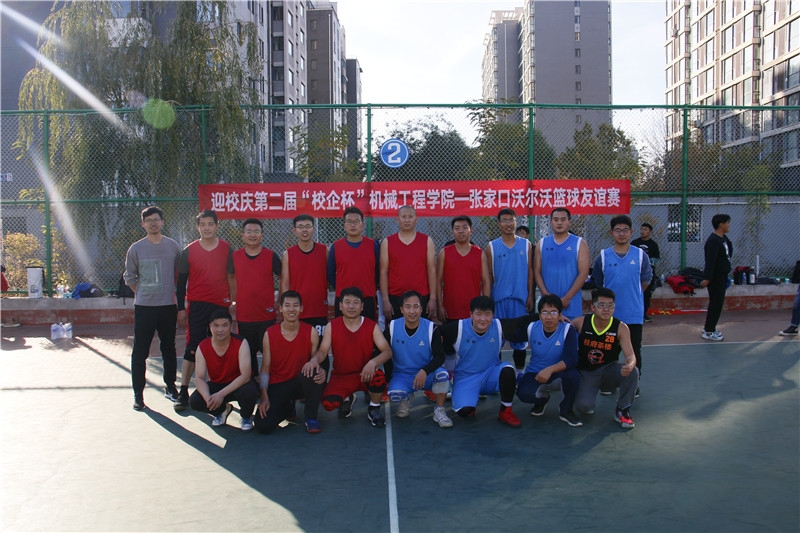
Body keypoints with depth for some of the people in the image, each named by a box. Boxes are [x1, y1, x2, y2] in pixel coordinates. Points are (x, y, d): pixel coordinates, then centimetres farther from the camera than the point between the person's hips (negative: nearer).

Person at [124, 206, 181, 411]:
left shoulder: (173, 246, 3)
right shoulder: (136, 249, -1)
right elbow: (129, 277, 7)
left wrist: (172, 293, 8)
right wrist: (143, 294, 7)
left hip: (168, 306, 2)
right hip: (143, 307, -1)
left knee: (169, 348, 12)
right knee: (140, 352, 1)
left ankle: (170, 387, 24)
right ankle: (138, 394, 10)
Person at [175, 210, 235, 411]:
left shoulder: (226, 249, 3)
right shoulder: (189, 250, 2)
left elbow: (231, 276, 9)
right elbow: (181, 281, 4)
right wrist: (181, 308, 1)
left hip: (221, 304, 1)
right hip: (197, 305, -1)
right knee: (192, 348, -2)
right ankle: (183, 392, 2)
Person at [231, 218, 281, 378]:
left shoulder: (271, 256, -3)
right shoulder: (235, 256, 3)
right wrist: (233, 301, 10)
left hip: (267, 315, -2)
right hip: (244, 316, 2)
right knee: (248, 355, 11)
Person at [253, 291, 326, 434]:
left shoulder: (311, 332, -6)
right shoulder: (269, 334, -5)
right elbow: (265, 368, -2)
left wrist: (321, 372, -26)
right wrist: (264, 397, -12)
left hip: (301, 382, -1)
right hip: (277, 385, 1)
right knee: (262, 426, -20)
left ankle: (311, 418, -12)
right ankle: (287, 406, 18)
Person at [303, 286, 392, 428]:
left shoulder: (372, 326, -4)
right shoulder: (332, 326, -2)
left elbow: (387, 351, -12)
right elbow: (323, 351, -7)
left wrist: (373, 362, -34)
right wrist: (314, 360, -32)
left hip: (365, 375, 0)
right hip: (340, 377, 1)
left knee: (379, 377, -36)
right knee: (328, 403, -28)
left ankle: (374, 409, -1)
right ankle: (346, 399, 13)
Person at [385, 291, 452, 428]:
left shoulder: (431, 328, -12)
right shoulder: (392, 327, -8)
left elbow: (440, 356, -14)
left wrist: (425, 371, -31)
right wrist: (387, 378, -6)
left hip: (427, 375, 0)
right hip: (401, 375, 1)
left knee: (443, 374, -33)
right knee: (394, 394, -31)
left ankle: (439, 411, -7)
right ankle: (407, 398, 9)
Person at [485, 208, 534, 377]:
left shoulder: (526, 245, 6)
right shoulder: (491, 247, 3)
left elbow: (530, 271, 7)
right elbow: (488, 275, 3)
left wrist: (530, 295, 1)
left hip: (520, 297, 1)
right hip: (498, 298, -1)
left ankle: (520, 371, 17)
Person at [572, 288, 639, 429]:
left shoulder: (621, 328, -13)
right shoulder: (581, 322, -13)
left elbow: (631, 355, -20)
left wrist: (630, 365, -45)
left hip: (609, 371, 1)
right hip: (586, 373, -1)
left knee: (633, 372, -30)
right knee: (583, 406, -27)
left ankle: (622, 410, -4)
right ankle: (588, 403, 16)